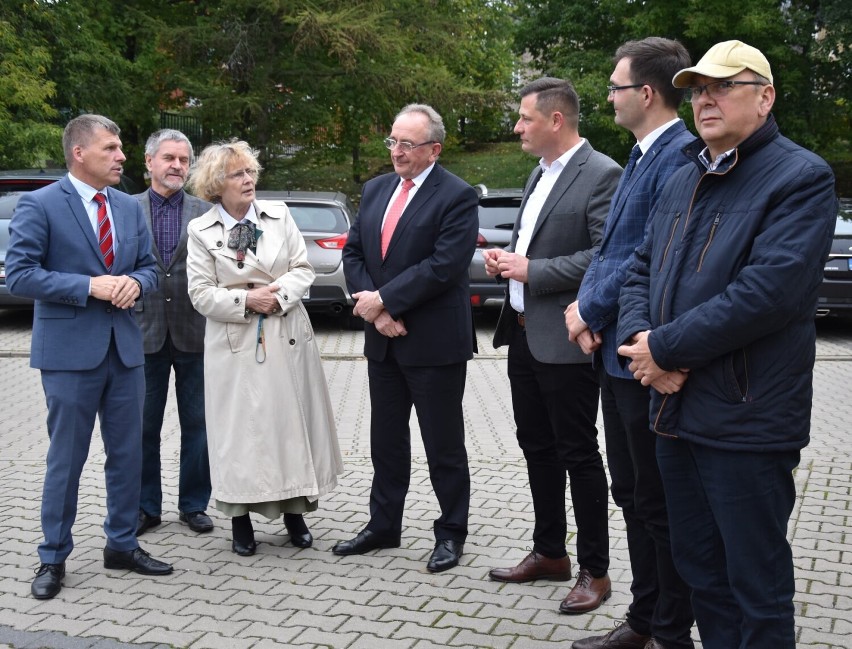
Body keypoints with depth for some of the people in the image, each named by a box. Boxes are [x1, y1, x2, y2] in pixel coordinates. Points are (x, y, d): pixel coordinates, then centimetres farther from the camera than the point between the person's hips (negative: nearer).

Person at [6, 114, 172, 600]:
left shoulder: (130, 208, 10)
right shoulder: (40, 205, -8)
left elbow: (149, 267, 15)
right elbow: (19, 273, -13)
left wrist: (134, 282, -9)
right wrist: (89, 286, -20)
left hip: (125, 347, 6)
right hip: (70, 350, -5)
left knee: (128, 454, 12)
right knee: (66, 459, 3)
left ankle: (123, 544, 27)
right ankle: (54, 558, 17)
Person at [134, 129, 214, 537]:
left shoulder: (206, 213, 3)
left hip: (194, 334, 0)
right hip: (145, 334, 0)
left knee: (198, 426, 9)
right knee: (143, 426, 9)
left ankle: (194, 504, 23)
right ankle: (146, 506, 23)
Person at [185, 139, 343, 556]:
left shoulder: (279, 216, 6)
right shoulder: (201, 231, -1)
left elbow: (303, 270, 4)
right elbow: (201, 293, -4)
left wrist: (279, 294, -14)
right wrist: (246, 300, -16)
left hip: (286, 338, 2)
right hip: (234, 345, -2)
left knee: (290, 422, 7)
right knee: (239, 428, 1)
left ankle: (294, 510, 19)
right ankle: (240, 518, 13)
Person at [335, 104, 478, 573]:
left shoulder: (457, 197, -12)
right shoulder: (375, 190, 10)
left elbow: (443, 266, -21)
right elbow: (352, 253, 8)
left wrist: (383, 299, -18)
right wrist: (376, 311, -7)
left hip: (435, 341, -6)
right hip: (383, 340, 7)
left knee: (444, 445, 6)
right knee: (386, 440, 16)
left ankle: (451, 533, 20)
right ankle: (383, 526, 29)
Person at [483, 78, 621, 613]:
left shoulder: (602, 175, -14)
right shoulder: (540, 174, 15)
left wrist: (532, 271, -20)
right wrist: (507, 259, 5)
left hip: (565, 342, -9)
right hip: (524, 334, 9)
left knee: (578, 455, 1)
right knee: (538, 449, 17)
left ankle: (595, 571, 14)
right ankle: (550, 554, 31)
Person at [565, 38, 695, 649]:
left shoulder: (680, 156, -18)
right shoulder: (641, 157, 14)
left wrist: (591, 309, -12)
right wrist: (586, 305, -1)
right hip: (615, 351, 10)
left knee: (660, 504, 3)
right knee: (633, 496, 18)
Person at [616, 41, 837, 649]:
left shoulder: (800, 178, -11)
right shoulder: (683, 181, 14)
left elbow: (769, 291, -22)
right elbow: (642, 270, 15)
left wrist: (666, 348, -18)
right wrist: (639, 339, -6)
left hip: (747, 419, -7)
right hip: (677, 410, 8)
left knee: (757, 584, 4)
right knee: (700, 570, 18)